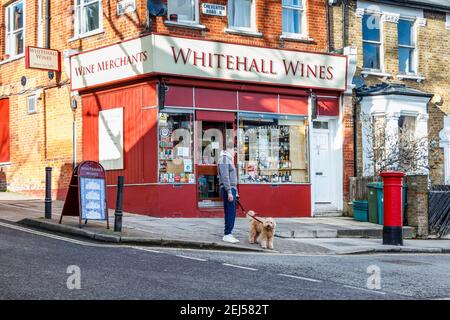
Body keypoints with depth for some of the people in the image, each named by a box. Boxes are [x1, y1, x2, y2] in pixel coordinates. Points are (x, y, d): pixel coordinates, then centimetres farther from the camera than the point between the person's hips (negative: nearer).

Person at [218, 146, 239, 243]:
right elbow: (225, 177, -18)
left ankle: (228, 234, 13)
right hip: (227, 189, -10)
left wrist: (235, 191, 23)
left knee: (231, 213, 10)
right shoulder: (224, 159, -11)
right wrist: (229, 192, -22)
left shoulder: (229, 159, 20)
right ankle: (227, 234, -8)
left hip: (232, 189, 10)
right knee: (230, 213, -10)